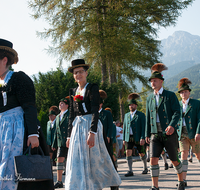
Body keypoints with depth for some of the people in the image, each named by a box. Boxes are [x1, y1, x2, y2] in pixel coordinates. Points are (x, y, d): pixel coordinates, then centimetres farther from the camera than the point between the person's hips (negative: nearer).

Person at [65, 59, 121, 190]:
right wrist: (69, 136, 12)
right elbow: (72, 115, 16)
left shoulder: (92, 88, -4)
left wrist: (92, 133, -23)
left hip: (91, 125, -6)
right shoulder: (73, 92, 14)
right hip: (77, 128, 6)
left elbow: (95, 111, -14)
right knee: (76, 162, 3)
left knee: (94, 160, -3)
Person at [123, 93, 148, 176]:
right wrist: (124, 139, 10)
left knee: (142, 154, 7)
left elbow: (143, 127, -8)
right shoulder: (127, 115, 13)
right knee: (128, 152, -11)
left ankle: (145, 168, 31)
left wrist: (143, 138, -17)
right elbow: (124, 127, 14)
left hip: (138, 138, -3)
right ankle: (130, 171, -11)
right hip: (129, 137, 3)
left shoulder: (141, 115, -2)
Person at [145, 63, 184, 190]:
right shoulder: (150, 98, 13)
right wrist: (147, 134, 14)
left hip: (169, 134, -3)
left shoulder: (170, 95, -1)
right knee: (153, 159, -12)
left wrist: (172, 125, -27)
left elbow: (177, 112, -10)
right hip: (156, 135, 3)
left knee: (174, 160, 9)